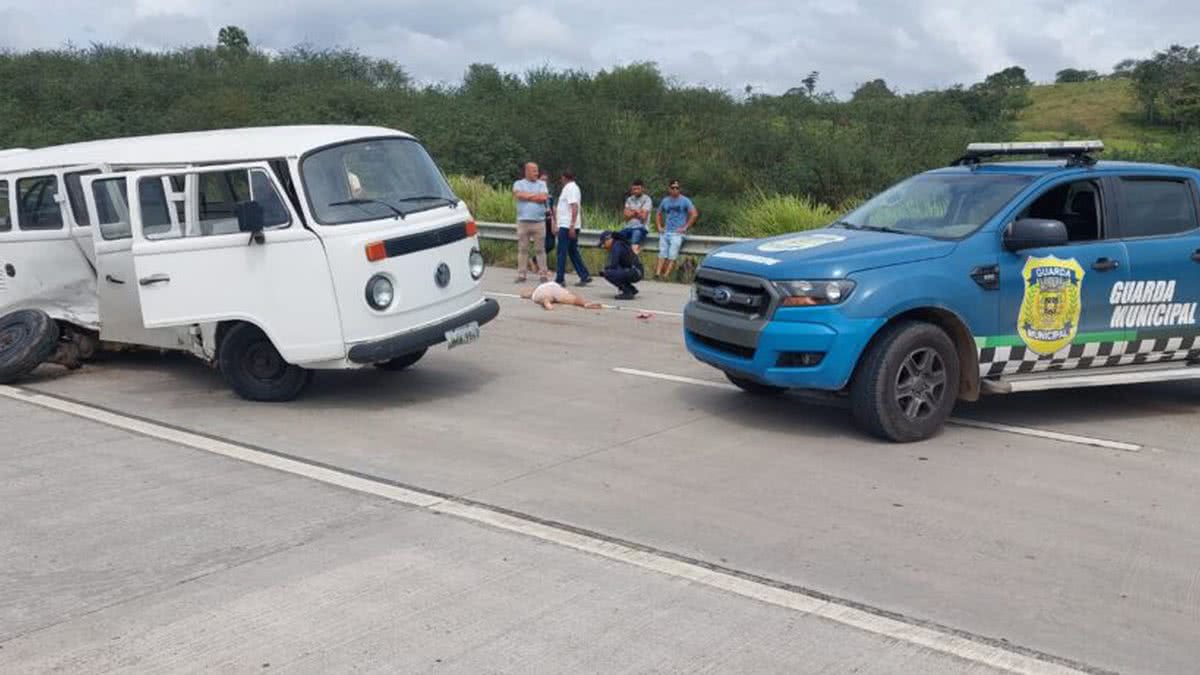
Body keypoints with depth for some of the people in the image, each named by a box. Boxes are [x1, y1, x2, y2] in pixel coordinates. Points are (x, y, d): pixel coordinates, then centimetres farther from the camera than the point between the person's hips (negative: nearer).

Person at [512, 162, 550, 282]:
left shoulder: (542, 184, 11)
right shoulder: (519, 184, 9)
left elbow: (544, 197, -6)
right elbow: (518, 195, -11)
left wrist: (527, 196, -3)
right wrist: (536, 195, -5)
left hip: (539, 221, 0)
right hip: (523, 221, 0)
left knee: (540, 249, 0)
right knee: (522, 249, 3)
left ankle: (543, 274, 4)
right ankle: (521, 274, 9)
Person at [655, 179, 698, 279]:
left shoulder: (685, 201, 1)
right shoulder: (665, 201, 14)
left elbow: (694, 214, -6)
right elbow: (659, 214, 27)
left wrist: (685, 227, -9)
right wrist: (659, 226, 12)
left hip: (678, 233, -4)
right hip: (665, 232, 4)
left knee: (672, 256, -18)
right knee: (662, 254, -11)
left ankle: (666, 276, -26)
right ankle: (657, 274, -20)